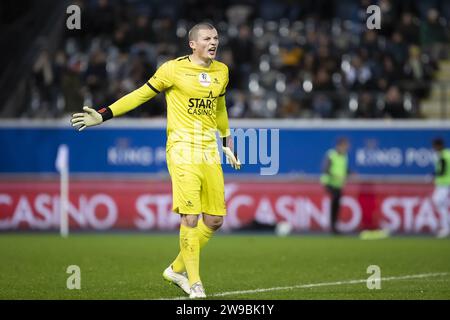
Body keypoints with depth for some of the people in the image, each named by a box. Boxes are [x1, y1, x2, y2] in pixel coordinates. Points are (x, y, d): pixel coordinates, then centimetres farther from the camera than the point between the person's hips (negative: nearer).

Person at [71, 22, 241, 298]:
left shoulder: (221, 72, 12)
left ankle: (177, 269, 21)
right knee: (190, 217, -13)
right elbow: (141, 95, 2)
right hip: (182, 151, -6)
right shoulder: (174, 69, -4)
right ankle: (194, 282, -4)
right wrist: (103, 115, -3)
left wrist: (227, 143, 30)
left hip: (209, 152, 6)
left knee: (215, 219, 3)